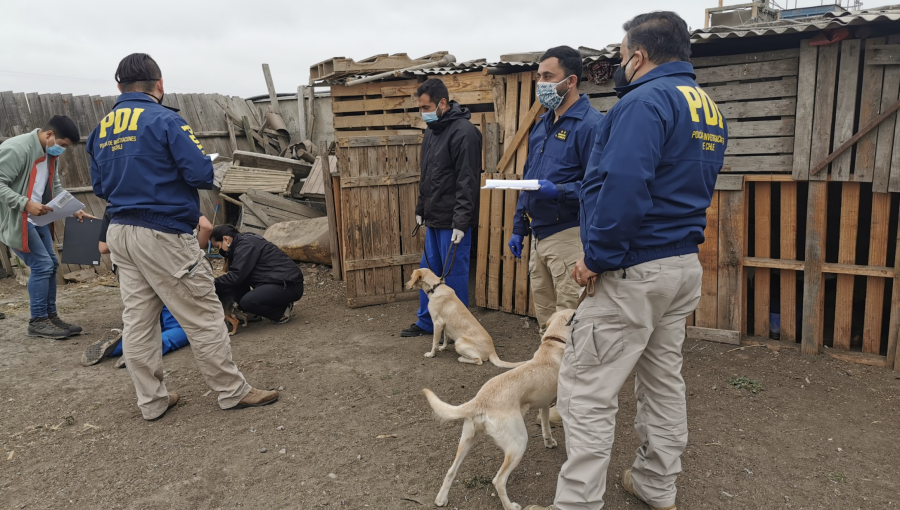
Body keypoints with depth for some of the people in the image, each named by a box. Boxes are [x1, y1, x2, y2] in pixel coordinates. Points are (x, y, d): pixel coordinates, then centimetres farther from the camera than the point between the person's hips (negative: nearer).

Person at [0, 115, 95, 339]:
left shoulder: (51, 155, 7)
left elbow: (55, 187, 15)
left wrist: (75, 210, 4)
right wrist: (25, 203, -30)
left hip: (37, 218, 9)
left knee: (51, 265, 9)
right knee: (42, 265, -10)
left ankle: (50, 316, 21)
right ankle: (38, 321, 3)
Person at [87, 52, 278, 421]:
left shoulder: (101, 129, 9)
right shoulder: (164, 120, -12)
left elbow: (99, 187, 14)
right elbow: (201, 173, -17)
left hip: (120, 234, 8)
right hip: (163, 235, -8)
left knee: (138, 319, 12)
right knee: (203, 316, 1)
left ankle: (152, 401, 22)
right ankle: (232, 392, 11)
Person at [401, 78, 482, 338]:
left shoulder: (463, 132, -16)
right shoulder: (431, 131, 13)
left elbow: (467, 182, -21)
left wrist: (461, 222, -23)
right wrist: (421, 209, 20)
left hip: (452, 221, -9)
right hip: (433, 219, 9)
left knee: (453, 273, 1)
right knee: (429, 270, 16)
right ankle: (426, 322, 30)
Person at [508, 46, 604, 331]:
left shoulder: (590, 124, -12)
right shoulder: (542, 125, 15)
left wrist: (558, 191, -29)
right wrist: (518, 228, 20)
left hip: (569, 235, -8)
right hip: (539, 235, 8)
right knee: (545, 318, 17)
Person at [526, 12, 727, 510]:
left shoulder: (646, 101, -16)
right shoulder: (709, 108, 14)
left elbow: (623, 187, -28)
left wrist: (598, 258, -20)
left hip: (634, 271, -10)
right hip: (686, 265, 10)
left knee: (586, 389, -3)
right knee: (664, 380, 19)